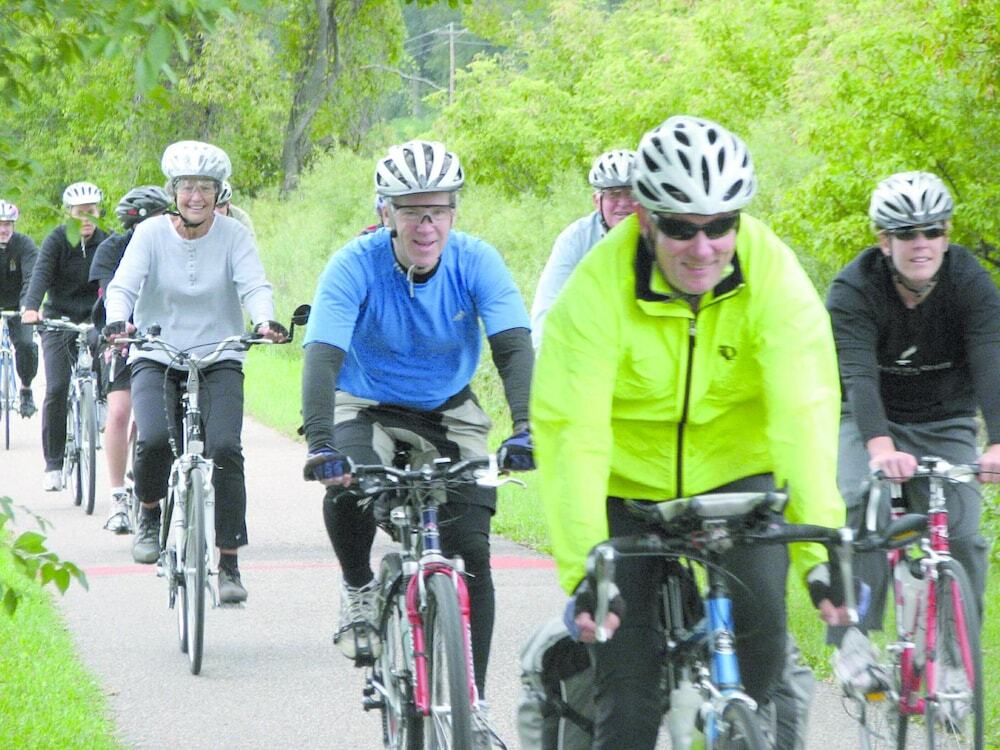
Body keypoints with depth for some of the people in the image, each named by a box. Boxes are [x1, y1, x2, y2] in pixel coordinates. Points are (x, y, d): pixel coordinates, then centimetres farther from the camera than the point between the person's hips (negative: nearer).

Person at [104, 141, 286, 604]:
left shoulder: (233, 235, -2)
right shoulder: (151, 233, -2)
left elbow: (254, 285, -14)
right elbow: (123, 285, -12)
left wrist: (265, 321, -36)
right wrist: (117, 321, -34)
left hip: (218, 359, 0)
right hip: (155, 357, 0)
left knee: (225, 448, -19)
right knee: (153, 440, -26)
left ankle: (229, 564, -9)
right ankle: (149, 514, 7)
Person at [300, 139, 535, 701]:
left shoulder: (476, 261, -18)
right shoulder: (356, 265, -24)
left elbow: (514, 348, -26)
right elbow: (323, 359, -32)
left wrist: (526, 428, -44)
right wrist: (321, 446, -48)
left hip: (450, 412, 2)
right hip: (368, 407, -1)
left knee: (470, 550, -11)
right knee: (348, 487, -34)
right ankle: (359, 588, -3)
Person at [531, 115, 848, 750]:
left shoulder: (774, 275, -23)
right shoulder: (598, 287, -26)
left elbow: (805, 413, -31)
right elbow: (571, 433, -31)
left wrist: (821, 549, -41)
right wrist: (584, 569, -42)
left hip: (732, 468, 1)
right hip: (628, 480, -1)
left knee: (759, 622, -19)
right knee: (627, 677, -5)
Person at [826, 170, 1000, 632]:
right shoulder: (852, 291, -21)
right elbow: (858, 374, -35)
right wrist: (881, 447, -53)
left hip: (946, 423, 2)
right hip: (870, 420, -2)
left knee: (961, 536, -11)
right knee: (862, 510, -25)